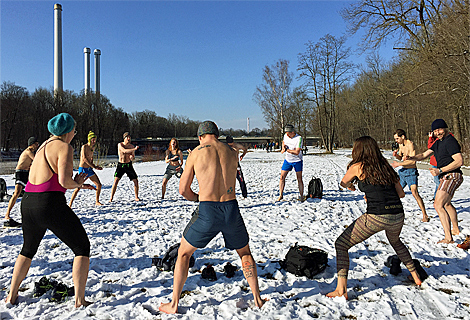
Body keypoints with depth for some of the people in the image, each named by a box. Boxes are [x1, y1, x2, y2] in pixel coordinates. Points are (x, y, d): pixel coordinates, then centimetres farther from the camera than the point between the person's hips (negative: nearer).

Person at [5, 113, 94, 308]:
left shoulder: (45, 145, 17)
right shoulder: (64, 147, -8)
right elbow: (64, 181, -20)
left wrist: (77, 184, 23)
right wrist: (77, 183, 1)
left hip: (28, 203, 8)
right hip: (50, 204, -8)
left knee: (28, 249, 30)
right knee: (82, 248, 6)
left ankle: (12, 296, 38)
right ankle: (79, 300, 5)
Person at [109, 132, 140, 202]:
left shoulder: (132, 146, 1)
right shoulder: (120, 144, -8)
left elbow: (133, 157, 5)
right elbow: (124, 151, -27)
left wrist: (132, 157, -19)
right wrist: (134, 149, -35)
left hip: (129, 165, 3)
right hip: (121, 165, -3)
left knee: (136, 181, -3)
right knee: (116, 180, -15)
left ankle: (136, 197, 12)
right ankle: (111, 198, -7)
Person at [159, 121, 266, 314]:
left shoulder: (196, 153, 1)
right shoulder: (233, 154, 10)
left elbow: (183, 190, 5)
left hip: (207, 213, -2)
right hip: (232, 211, 3)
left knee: (183, 253, 21)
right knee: (244, 252, 28)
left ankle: (174, 304, 25)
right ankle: (257, 298, 31)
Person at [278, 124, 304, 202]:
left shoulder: (299, 138, -21)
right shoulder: (286, 136, -3)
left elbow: (297, 152, -27)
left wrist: (286, 150, -21)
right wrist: (283, 147, 1)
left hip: (297, 161, -5)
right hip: (287, 160, 5)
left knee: (299, 179, -1)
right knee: (282, 177, 0)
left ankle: (301, 197, 10)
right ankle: (281, 195, 10)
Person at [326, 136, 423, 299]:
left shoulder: (358, 167, 2)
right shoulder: (387, 167, 15)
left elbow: (343, 183, 22)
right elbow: (401, 193, 18)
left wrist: (350, 185, 43)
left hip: (376, 217, -6)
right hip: (398, 216, 6)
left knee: (340, 245, 7)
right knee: (395, 241, 40)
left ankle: (341, 289, -2)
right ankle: (415, 275, 45)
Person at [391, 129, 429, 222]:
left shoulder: (410, 144, -17)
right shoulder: (400, 144, 9)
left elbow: (413, 161, -23)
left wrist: (398, 164, -19)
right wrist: (396, 155, 0)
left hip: (411, 172, -8)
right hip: (402, 171, 8)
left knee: (414, 192, -20)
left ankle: (425, 215, -15)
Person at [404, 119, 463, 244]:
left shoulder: (450, 141, -15)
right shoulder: (438, 142, 16)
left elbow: (459, 161, -23)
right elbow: (424, 155, 14)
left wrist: (440, 170, -27)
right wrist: (411, 158, -6)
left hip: (451, 176, -11)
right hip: (446, 177, 11)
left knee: (438, 205, -18)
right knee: (447, 204, 26)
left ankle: (448, 238, -18)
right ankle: (455, 229, 43)